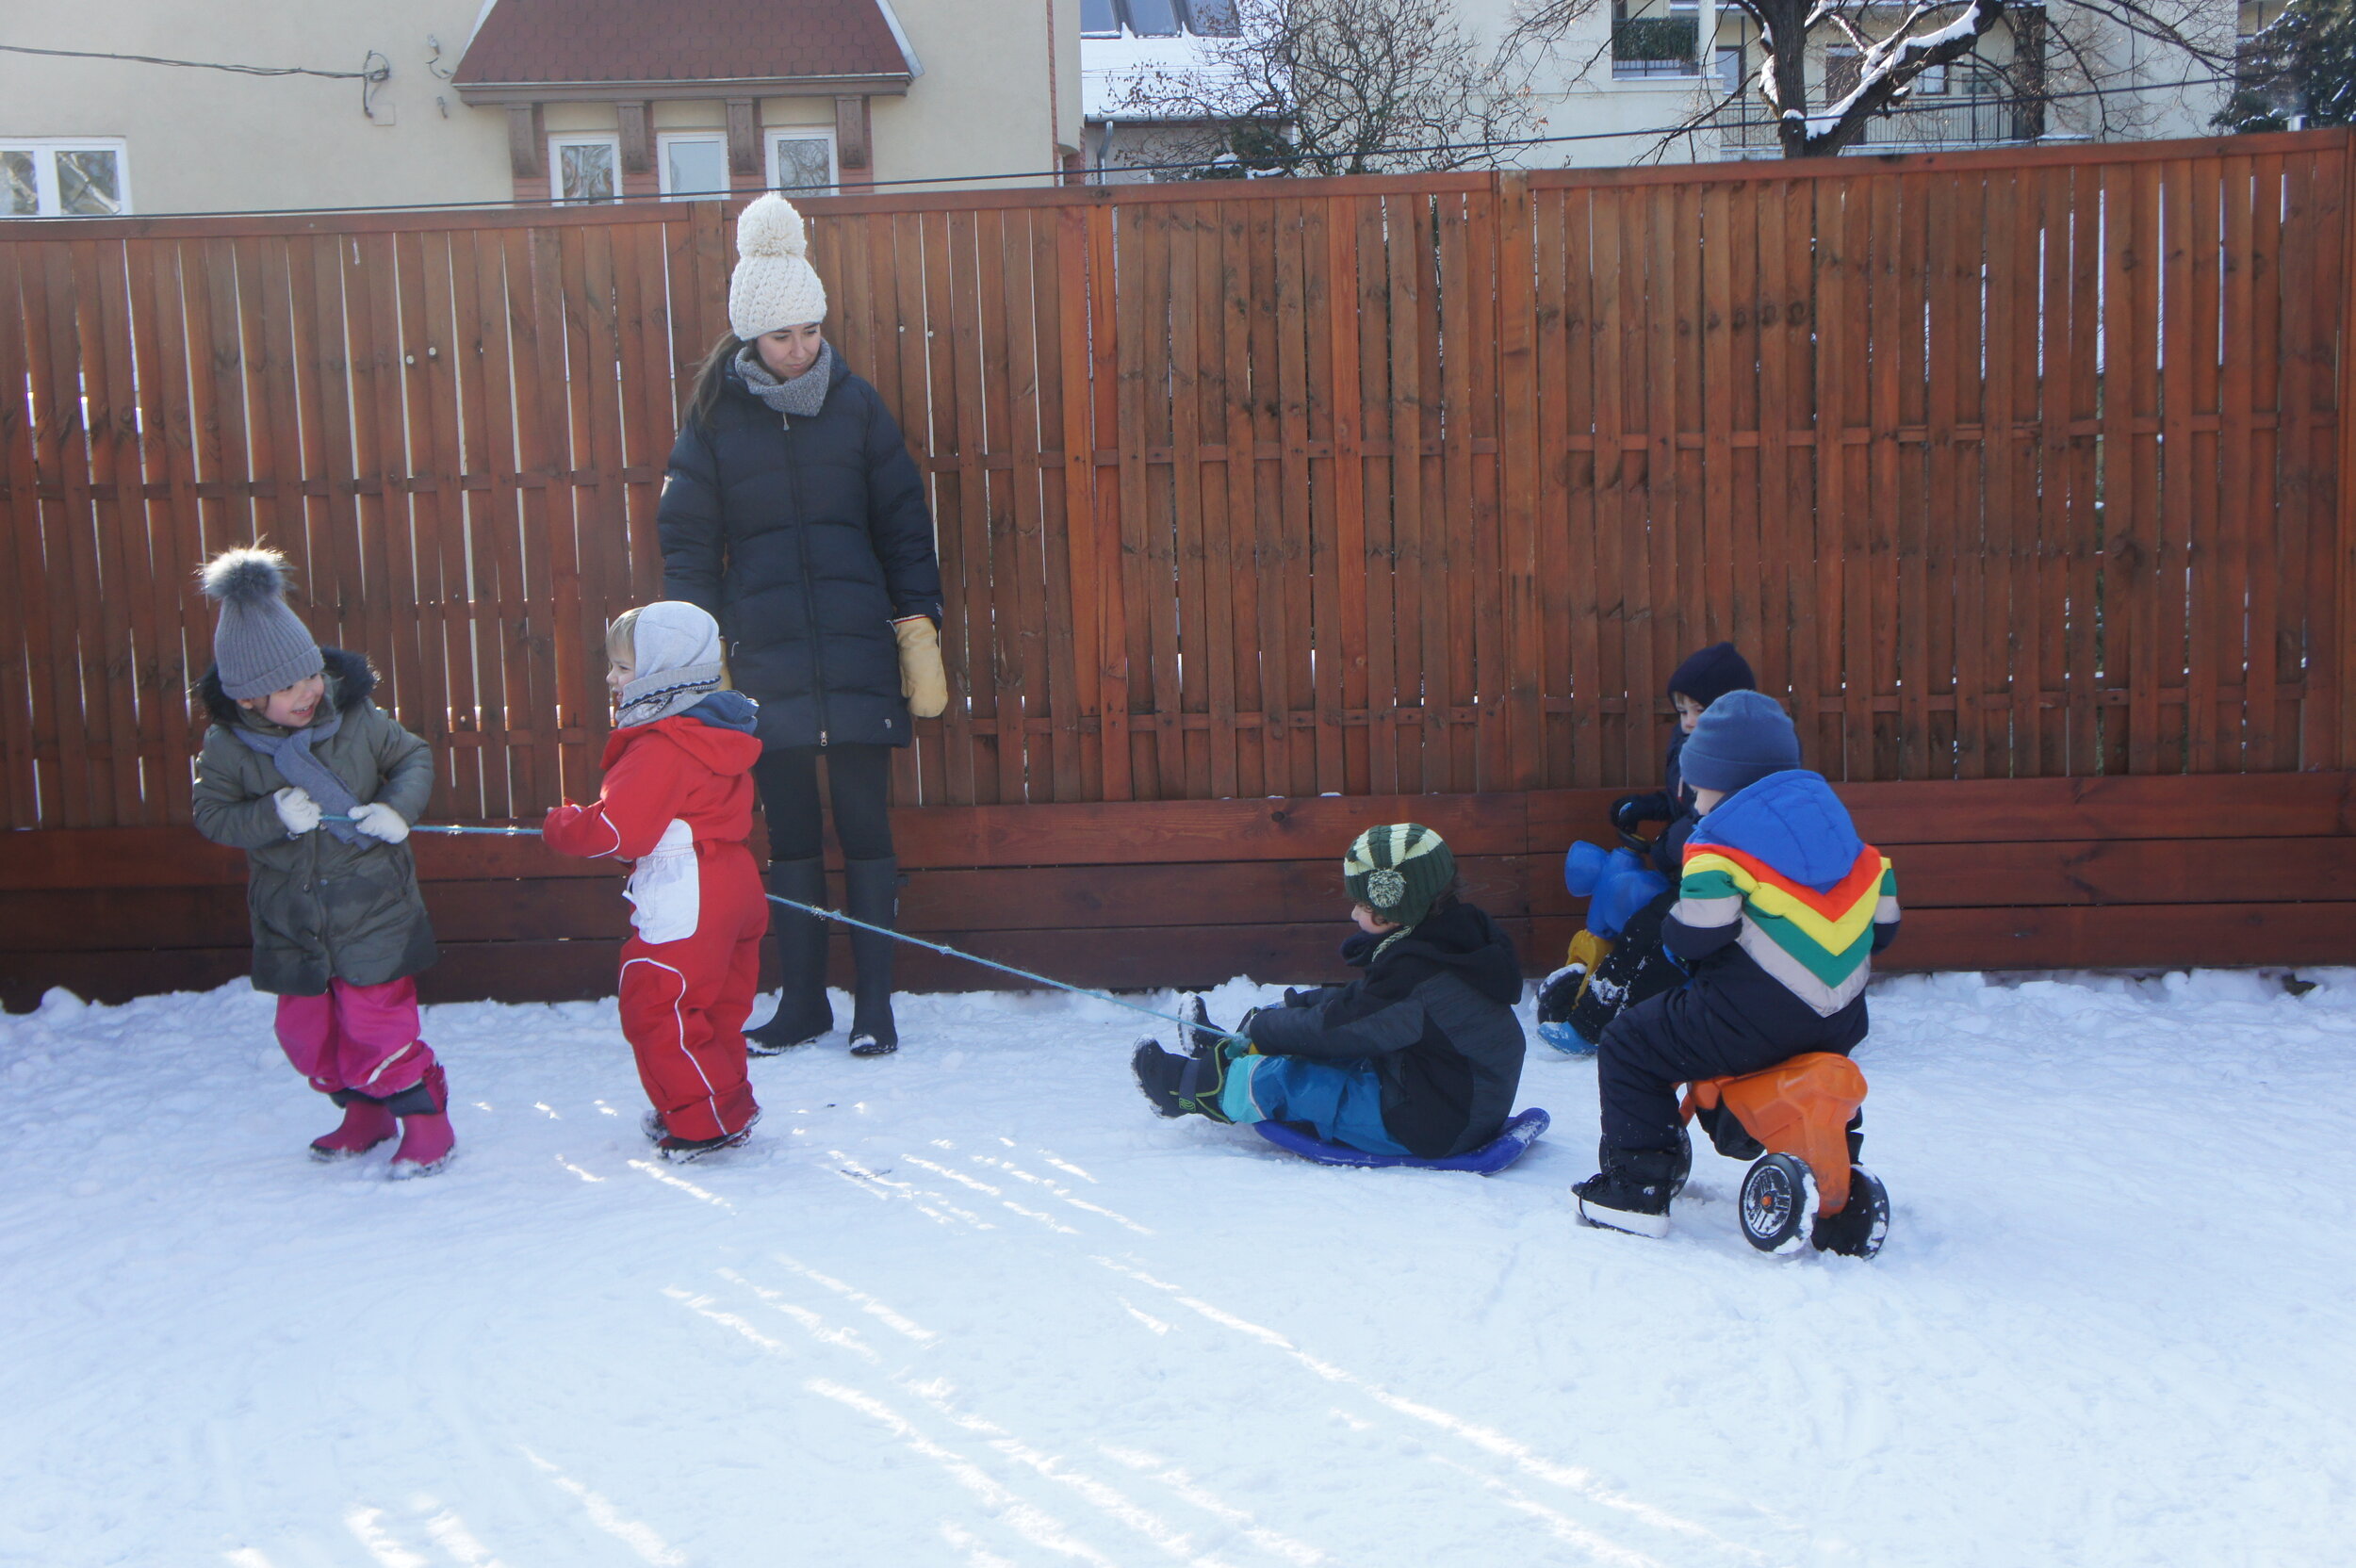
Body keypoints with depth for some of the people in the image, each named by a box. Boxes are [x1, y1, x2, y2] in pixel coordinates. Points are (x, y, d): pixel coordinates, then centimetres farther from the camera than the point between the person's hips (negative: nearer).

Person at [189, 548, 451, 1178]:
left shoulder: (358, 718, -10)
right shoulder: (227, 745, -9)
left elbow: (416, 758, 3)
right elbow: (211, 814, -4)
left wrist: (397, 808, -15)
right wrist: (272, 816, -22)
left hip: (372, 912, -3)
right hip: (292, 923, 3)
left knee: (378, 1022, -4)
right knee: (306, 1032, 13)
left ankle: (425, 1123, 14)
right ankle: (364, 1113, 36)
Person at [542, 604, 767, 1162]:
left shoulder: (659, 749, -20)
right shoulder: (714, 735, 12)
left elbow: (615, 828, -24)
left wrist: (560, 825, -5)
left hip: (686, 901, -10)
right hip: (731, 885, 10)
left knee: (655, 1010, -1)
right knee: (713, 1008, 19)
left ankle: (708, 1120, 4)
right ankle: (728, 1106, 29)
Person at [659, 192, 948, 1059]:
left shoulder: (855, 405, 4)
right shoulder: (715, 418, 3)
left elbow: (904, 525, 6)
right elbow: (687, 540, 5)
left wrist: (919, 630, 1)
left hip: (858, 654, 0)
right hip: (767, 660, 1)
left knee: (863, 825, 2)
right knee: (789, 832, 8)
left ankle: (874, 1003, 12)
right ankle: (802, 999, 20)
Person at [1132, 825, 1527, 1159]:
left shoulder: (1413, 971, -27)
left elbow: (1336, 1024, -21)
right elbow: (1362, 1000, 13)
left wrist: (1260, 1028, -6)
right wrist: (1298, 1004, 9)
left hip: (1428, 1130, -10)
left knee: (1277, 1079, -5)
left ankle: (1190, 1088, 19)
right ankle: (1225, 1054, 38)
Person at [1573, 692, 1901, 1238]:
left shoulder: (1720, 839, -6)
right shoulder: (1830, 811, 16)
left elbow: (1694, 934, -16)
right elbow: (1883, 911, 16)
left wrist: (1677, 942, 7)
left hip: (1754, 1018, -8)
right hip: (1841, 1022, 8)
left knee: (1629, 1047, 7)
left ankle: (1637, 1188, 3)